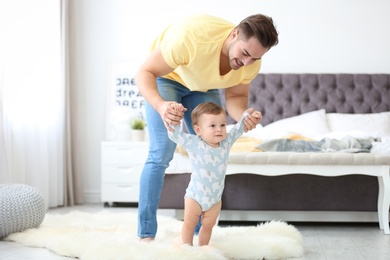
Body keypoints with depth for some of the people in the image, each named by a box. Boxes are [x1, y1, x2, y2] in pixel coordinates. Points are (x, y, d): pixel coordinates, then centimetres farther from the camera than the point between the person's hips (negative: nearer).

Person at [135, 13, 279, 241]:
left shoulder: (251, 62, -25)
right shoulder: (192, 35, -42)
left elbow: (236, 96, -9)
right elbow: (145, 73, -35)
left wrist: (243, 117, -33)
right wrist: (160, 106, -54)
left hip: (203, 86, 5)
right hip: (166, 77, -5)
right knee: (161, 153, -17)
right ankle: (146, 235, -9)